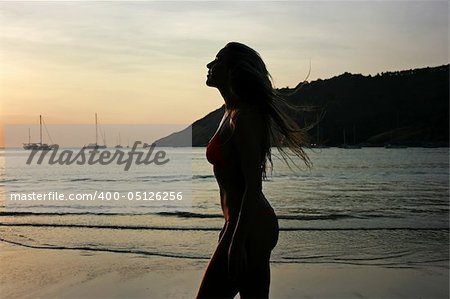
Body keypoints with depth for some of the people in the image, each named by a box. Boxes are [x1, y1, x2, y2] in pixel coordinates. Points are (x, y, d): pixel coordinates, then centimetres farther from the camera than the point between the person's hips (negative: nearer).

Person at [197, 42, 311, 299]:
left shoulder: (243, 117, -16)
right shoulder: (233, 113, 14)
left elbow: (253, 187, -21)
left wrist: (237, 243, -22)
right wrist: (230, 228, 23)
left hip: (248, 229, -10)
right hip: (259, 225, 10)